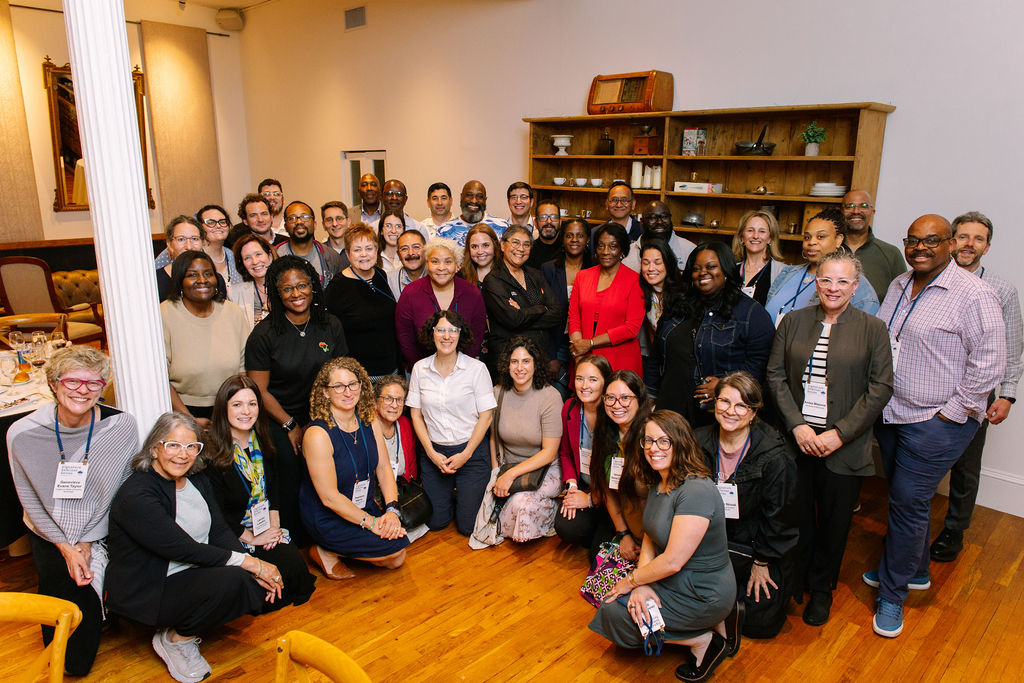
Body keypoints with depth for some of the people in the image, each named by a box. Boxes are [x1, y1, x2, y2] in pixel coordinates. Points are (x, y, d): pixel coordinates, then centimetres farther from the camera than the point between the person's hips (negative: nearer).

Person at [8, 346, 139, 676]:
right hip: (51, 539, 1)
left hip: (103, 538, 0)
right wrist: (66, 547, -8)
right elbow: (30, 501, -3)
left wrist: (87, 543, -9)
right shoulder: (22, 434, -15)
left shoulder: (122, 427, -17)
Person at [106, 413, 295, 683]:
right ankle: (174, 640, -5)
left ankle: (187, 626, 9)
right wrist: (249, 563, -25)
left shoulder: (197, 480, 5)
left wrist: (255, 566, -15)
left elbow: (220, 532, 1)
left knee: (273, 590, -7)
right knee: (230, 581, -33)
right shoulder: (135, 496, -20)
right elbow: (184, 549, -25)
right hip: (146, 592, -8)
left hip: (197, 574, 8)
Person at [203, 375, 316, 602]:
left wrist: (274, 526, -1)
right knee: (289, 564, -20)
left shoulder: (262, 444, 6)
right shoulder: (210, 451, -16)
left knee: (296, 559, -17)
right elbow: (217, 511, -15)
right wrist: (251, 538, -12)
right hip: (233, 536, -6)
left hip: (266, 530, 6)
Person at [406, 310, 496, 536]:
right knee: (435, 522, 7)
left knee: (467, 526, 1)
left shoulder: (476, 368, -9)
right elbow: (416, 414, 3)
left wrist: (466, 455, -12)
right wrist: (431, 452, -6)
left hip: (471, 451, -2)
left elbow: (486, 416, -8)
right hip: (434, 451, 3)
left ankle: (465, 495, 32)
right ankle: (452, 493, 37)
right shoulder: (420, 368, -1)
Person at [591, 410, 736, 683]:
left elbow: (672, 562, -28)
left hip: (703, 595, -9)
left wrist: (632, 581, -12)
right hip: (671, 579, 9)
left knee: (614, 614, -7)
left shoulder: (696, 491, -28)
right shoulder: (659, 483, 2)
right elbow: (650, 538, 4)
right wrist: (641, 585, -13)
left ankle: (704, 640, 3)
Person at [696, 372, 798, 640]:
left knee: (761, 625, -4)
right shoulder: (699, 443, -8)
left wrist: (762, 562, -6)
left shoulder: (776, 457, -21)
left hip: (756, 546, -3)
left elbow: (779, 517, -12)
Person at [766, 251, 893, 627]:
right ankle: (792, 584, 33)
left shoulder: (873, 329, 0)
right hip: (796, 438, 1)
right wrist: (797, 426, -10)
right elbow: (775, 376, 1)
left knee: (834, 520, 11)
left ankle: (822, 589, 34)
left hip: (845, 445, -1)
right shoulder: (793, 321, 4)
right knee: (796, 515, 9)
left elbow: (880, 388, -4)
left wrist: (840, 434, -12)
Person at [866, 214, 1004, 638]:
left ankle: (892, 594, 15)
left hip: (937, 423, -7)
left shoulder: (974, 294, -14)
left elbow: (989, 362, -16)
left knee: (909, 503, -1)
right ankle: (914, 570, 39)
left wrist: (953, 412, -15)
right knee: (903, 496, 19)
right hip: (892, 413, 7)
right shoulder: (899, 286, 8)